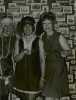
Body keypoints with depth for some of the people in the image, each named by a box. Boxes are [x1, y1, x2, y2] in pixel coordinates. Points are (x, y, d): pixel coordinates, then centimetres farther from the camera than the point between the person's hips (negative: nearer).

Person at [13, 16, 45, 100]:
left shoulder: (38, 41, -3)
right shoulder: (18, 41, 3)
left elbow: (42, 60, -1)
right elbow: (16, 59, 0)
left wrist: (42, 76, -5)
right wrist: (23, 53, -20)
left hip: (34, 74, -2)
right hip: (21, 74, 3)